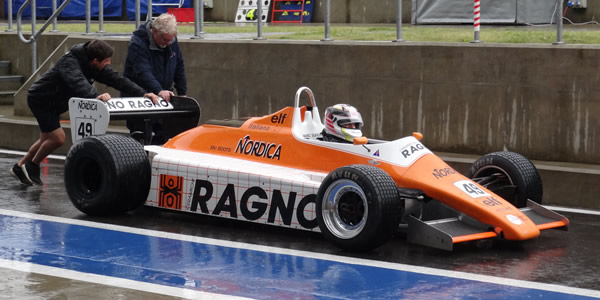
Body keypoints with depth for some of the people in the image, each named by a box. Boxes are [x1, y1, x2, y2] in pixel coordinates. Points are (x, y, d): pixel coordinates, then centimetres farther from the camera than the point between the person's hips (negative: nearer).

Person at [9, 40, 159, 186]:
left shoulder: (97, 67, -9)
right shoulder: (69, 62, -33)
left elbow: (116, 79, -14)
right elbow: (77, 83, -52)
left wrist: (142, 93, -26)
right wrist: (96, 95, -69)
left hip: (53, 103, 9)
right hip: (40, 99, -9)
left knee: (47, 139, 17)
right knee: (58, 138, -14)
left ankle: (19, 167, 33)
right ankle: (32, 166, 7)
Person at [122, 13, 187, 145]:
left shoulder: (171, 41, 1)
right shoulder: (137, 43, -20)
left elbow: (179, 68, 11)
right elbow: (143, 72, -32)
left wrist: (182, 93, 8)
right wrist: (158, 90, -44)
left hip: (163, 95, 6)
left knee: (165, 136, 3)